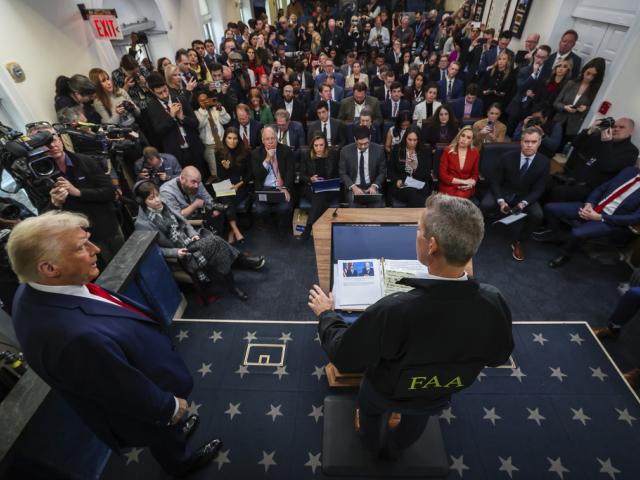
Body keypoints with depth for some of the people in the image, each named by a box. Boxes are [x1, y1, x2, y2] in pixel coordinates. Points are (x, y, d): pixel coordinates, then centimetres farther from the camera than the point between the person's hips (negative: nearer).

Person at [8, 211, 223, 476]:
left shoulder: (34, 290, -19)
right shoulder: (77, 337, -48)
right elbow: (133, 395, -31)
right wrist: (171, 407, -12)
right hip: (143, 412, -6)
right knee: (165, 440, 29)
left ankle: (176, 430, 65)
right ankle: (181, 462, 58)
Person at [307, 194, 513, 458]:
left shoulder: (394, 311, -46)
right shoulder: (495, 302, -32)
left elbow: (343, 355, -28)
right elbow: (498, 356, -10)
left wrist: (326, 313, -12)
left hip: (386, 393, -3)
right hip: (440, 396, 3)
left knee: (371, 408, 34)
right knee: (415, 420, 37)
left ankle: (372, 444, 66)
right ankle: (394, 449, 69)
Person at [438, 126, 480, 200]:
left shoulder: (475, 153, 7)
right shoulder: (447, 151, 0)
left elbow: (475, 174, 15)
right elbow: (442, 175, -4)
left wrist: (471, 183, -9)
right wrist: (462, 181, -9)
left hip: (466, 189, 2)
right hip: (448, 187, -1)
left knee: (461, 196, -28)